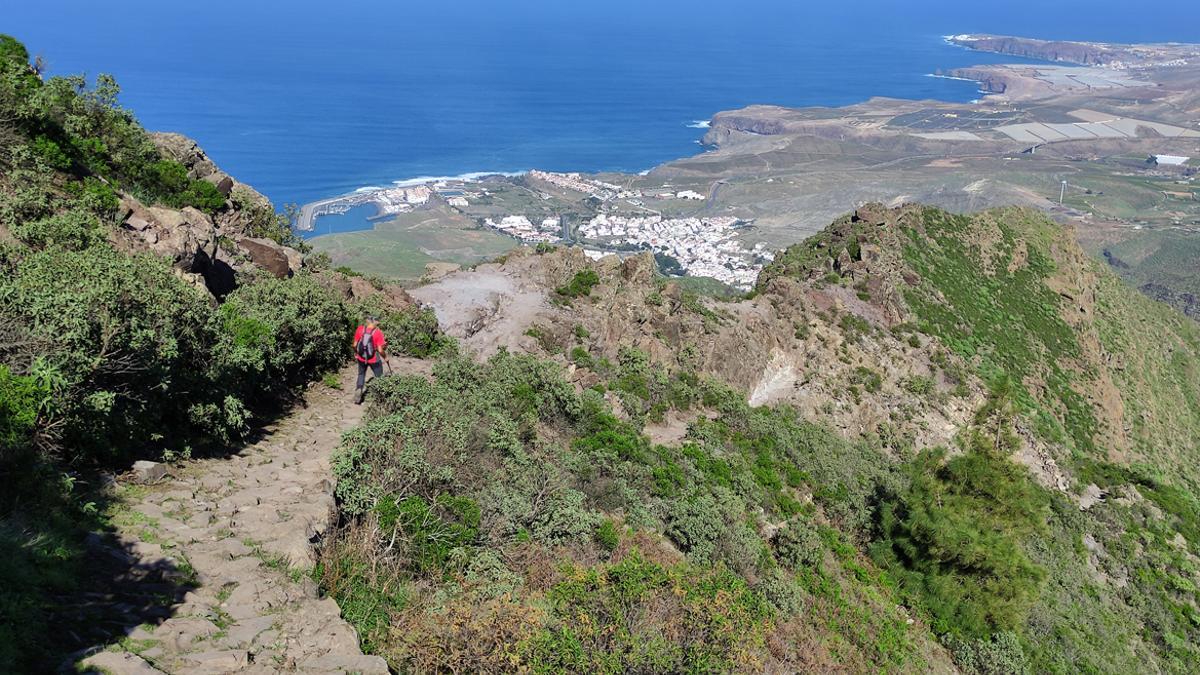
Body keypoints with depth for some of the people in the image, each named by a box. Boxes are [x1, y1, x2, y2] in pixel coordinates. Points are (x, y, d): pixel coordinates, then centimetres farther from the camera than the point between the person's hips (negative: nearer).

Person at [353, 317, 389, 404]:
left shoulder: (360, 329, -12)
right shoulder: (378, 332, -21)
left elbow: (355, 345, -3)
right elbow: (380, 350, -20)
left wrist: (355, 353, 16)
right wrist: (385, 357, -1)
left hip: (361, 358, 3)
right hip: (374, 359, -3)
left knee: (361, 374, 27)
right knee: (379, 377, 18)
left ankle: (358, 390, 11)